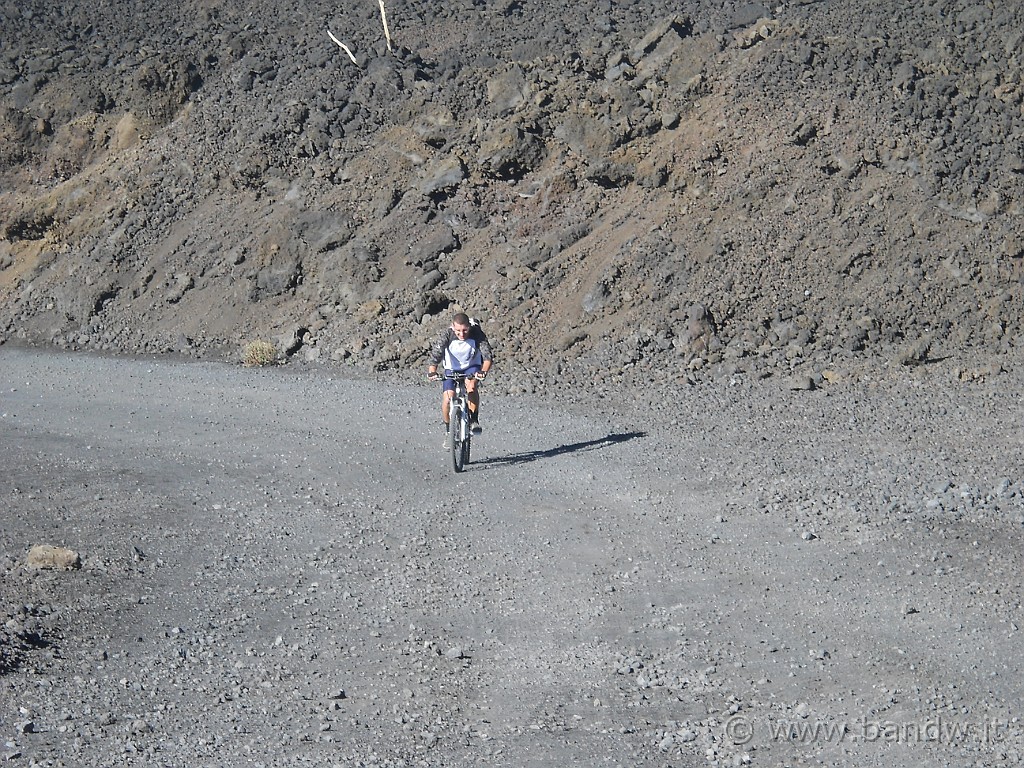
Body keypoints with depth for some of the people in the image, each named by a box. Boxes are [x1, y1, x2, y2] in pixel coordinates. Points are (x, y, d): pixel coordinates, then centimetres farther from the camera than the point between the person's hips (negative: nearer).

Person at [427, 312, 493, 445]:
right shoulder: (446, 335, -25)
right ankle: (448, 430, 6)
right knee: (447, 399, -17)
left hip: (472, 367, -1)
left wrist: (483, 371, -53)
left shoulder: (477, 334, -26)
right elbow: (435, 355, -31)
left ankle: (474, 421, -22)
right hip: (451, 369, 1)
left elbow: (487, 356, -33)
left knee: (471, 385, -34)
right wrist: (432, 372, -50)